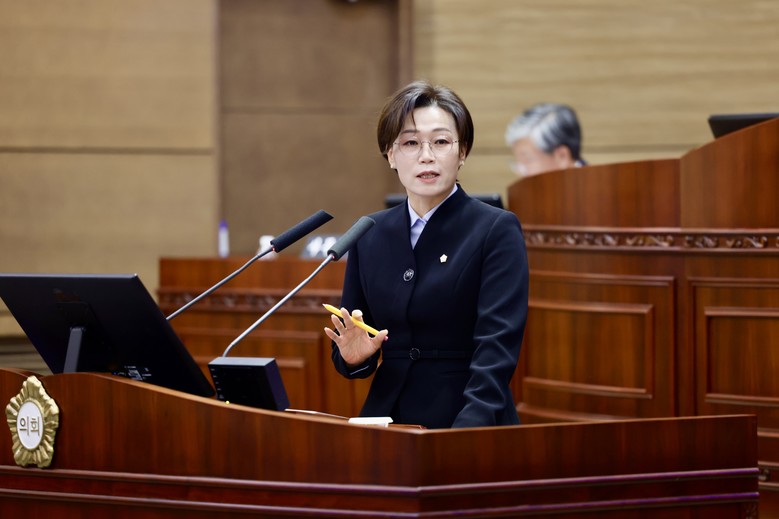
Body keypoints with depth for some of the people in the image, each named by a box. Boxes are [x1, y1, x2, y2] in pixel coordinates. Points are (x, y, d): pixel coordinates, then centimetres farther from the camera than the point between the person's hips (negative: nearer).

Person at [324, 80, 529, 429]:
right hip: (388, 419, 4)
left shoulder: (497, 230, -1)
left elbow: (497, 348, -11)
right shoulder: (369, 235, 12)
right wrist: (353, 357, -6)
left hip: (473, 429, -4)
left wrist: (467, 432, -25)